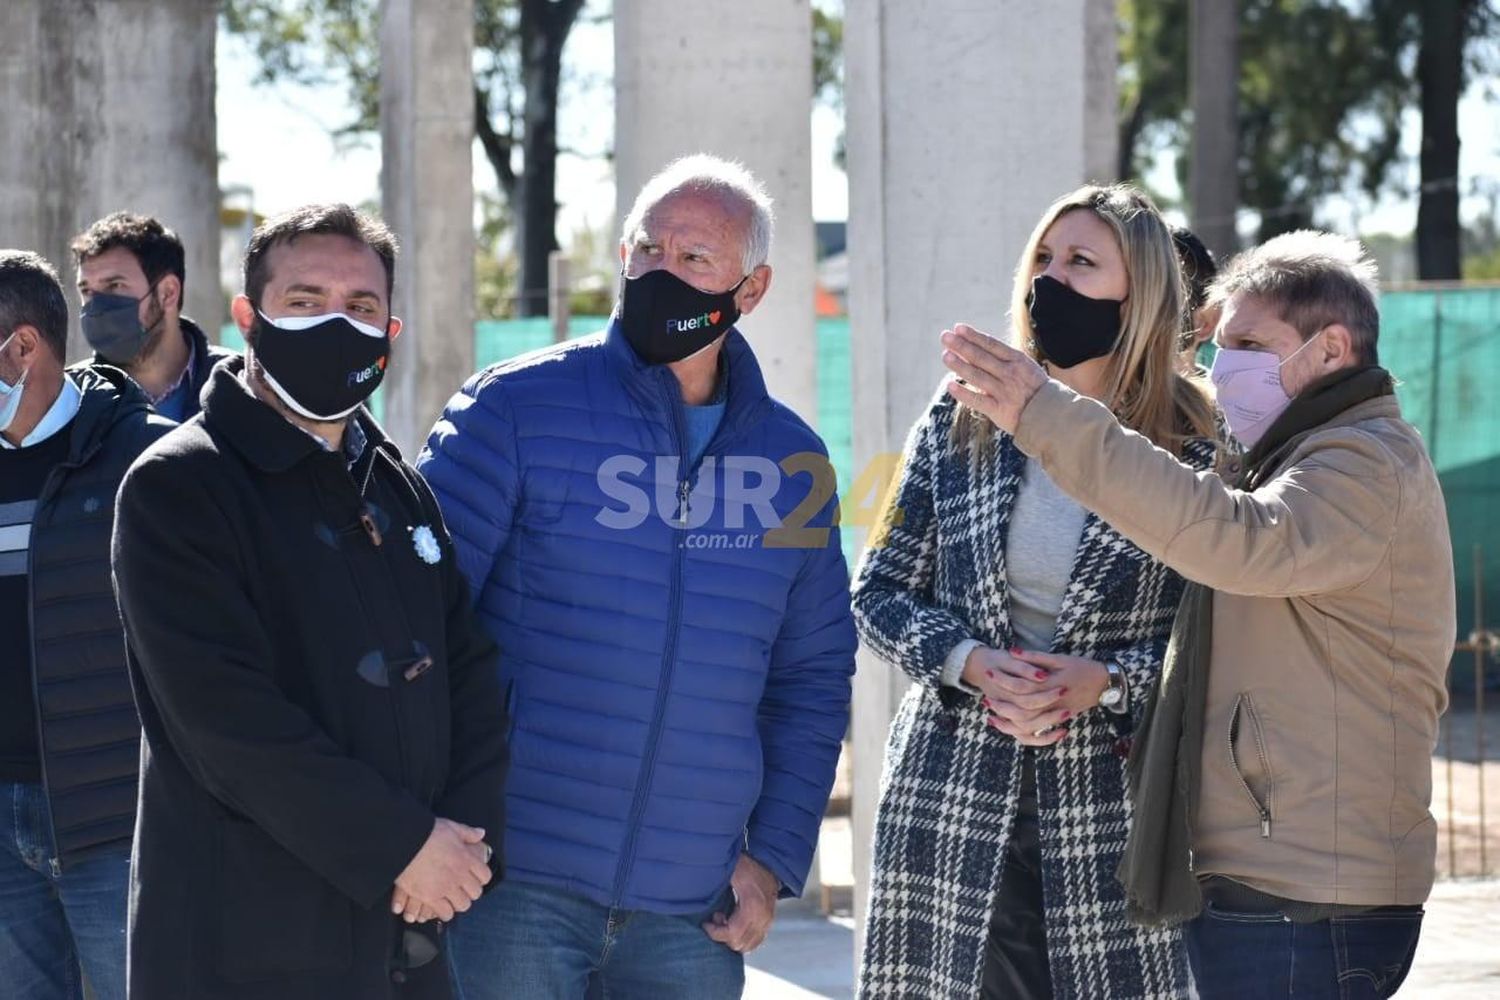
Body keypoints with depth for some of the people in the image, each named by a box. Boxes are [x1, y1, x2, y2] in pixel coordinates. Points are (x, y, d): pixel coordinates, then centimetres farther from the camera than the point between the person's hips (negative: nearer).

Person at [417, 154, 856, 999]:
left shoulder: (791, 461, 9)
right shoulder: (516, 408, -3)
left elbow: (813, 677, 15)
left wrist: (775, 857, 5)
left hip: (694, 910, 4)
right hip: (520, 886, -3)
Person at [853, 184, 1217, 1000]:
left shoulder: (1192, 450, -1)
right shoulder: (961, 421, 6)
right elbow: (879, 591, 8)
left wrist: (1108, 682, -16)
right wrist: (970, 662, -10)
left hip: (1108, 803, -2)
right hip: (950, 801, 2)